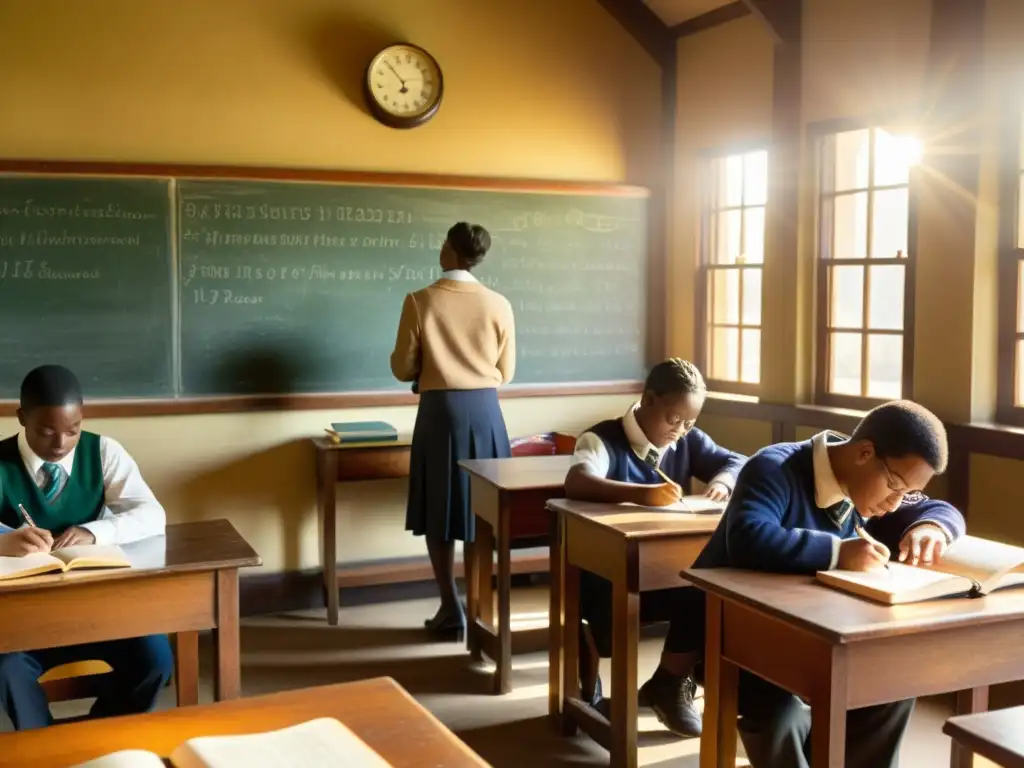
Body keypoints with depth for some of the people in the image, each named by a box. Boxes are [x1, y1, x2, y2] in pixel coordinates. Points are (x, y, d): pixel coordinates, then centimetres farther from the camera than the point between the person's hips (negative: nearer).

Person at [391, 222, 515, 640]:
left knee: (439, 512, 7)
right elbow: (505, 372, 6)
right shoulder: (499, 305, -1)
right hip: (485, 410, 2)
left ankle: (451, 609, 7)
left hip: (441, 410, -2)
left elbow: (403, 369, -3)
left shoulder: (419, 301, -7)